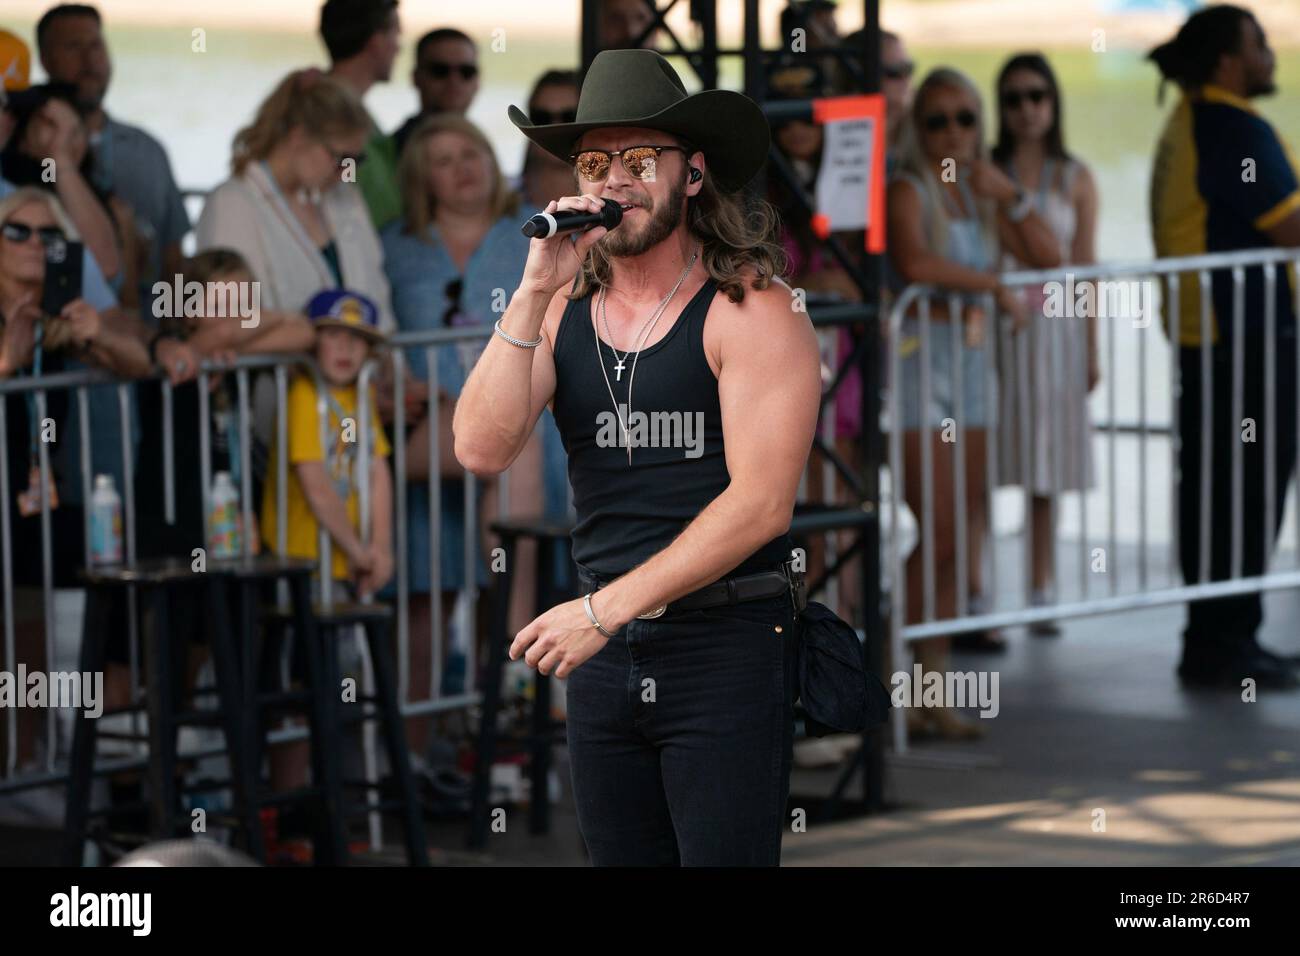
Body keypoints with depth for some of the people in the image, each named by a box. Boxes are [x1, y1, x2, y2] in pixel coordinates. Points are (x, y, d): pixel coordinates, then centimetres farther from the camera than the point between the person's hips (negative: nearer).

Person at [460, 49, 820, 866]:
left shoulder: (751, 309, -8)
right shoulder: (564, 309, 8)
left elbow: (761, 502, -16)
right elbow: (482, 450, -4)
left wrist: (605, 609, -16)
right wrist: (536, 291, -11)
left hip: (728, 649, -5)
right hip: (603, 653, 5)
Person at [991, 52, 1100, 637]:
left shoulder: (1075, 181, 7)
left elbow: (1085, 268, 8)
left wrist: (1092, 349, 5)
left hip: (1054, 330, 2)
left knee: (1048, 473, 4)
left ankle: (1040, 593, 10)